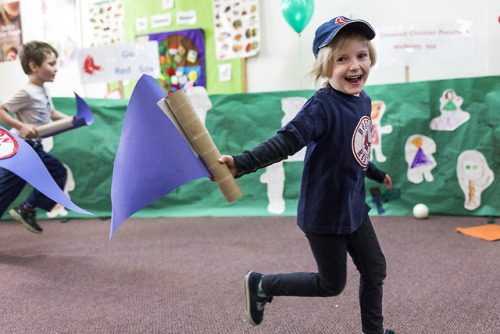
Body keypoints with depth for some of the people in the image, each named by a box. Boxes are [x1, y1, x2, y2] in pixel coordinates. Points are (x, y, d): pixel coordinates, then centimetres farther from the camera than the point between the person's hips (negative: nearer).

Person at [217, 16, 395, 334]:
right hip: (324, 213, -8)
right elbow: (285, 142, -33)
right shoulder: (322, 107, -24)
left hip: (353, 207, 8)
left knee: (375, 269, 19)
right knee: (331, 284, 9)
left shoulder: (364, 101, 3)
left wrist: (376, 173, 34)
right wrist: (241, 163, -47)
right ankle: (262, 285, 27)